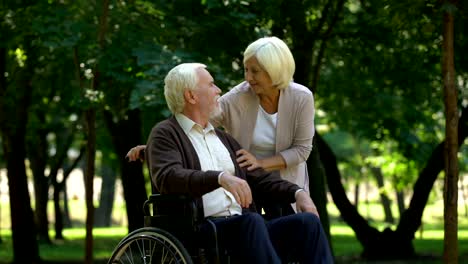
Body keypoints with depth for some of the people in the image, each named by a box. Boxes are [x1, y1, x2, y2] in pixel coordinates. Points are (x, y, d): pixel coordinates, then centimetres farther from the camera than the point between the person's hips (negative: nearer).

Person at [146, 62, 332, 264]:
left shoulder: (224, 138, 27)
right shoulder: (165, 134, 3)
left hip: (243, 227, 7)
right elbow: (167, 177, -16)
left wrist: (297, 192, 4)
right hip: (198, 231, -7)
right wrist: (221, 177, -31)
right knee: (252, 221, -36)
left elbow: (258, 176, 24)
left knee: (307, 221, -17)